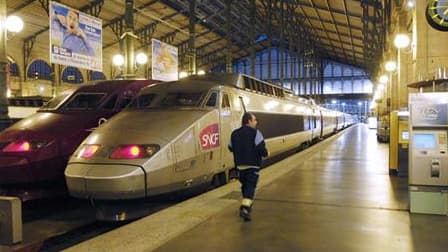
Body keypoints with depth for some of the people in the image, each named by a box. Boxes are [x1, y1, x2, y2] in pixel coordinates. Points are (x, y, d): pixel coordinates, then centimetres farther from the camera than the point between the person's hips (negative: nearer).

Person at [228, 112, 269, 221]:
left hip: (240, 165, 6)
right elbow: (261, 148, -17)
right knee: (250, 187, -5)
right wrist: (266, 153, 3)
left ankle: (247, 205, 34)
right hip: (252, 165, -6)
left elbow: (231, 148, 13)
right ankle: (245, 208, -20)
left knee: (245, 185, 21)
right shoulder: (255, 133, -10)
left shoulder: (234, 134, 7)